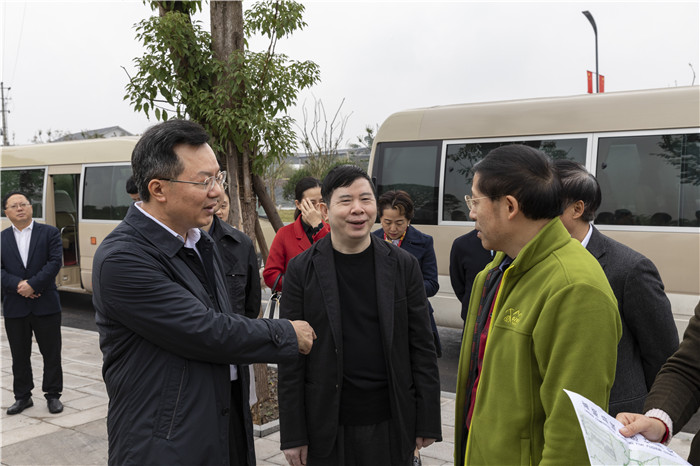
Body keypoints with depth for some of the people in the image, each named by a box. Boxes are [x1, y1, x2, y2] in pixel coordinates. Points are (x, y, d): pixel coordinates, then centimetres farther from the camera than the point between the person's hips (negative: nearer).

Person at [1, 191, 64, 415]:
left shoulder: (49, 233, 2)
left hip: (46, 305, -2)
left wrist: (32, 285, -16)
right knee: (19, 355, 10)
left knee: (52, 353, 4)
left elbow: (55, 262, -8)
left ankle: (53, 395, 16)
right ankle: (22, 396, 22)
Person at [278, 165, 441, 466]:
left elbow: (422, 348, 2)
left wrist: (429, 422, 0)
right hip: (327, 429, -1)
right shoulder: (302, 269, -4)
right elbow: (291, 359, -3)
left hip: (391, 425, 1)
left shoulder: (403, 266, -1)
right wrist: (292, 435, -4)